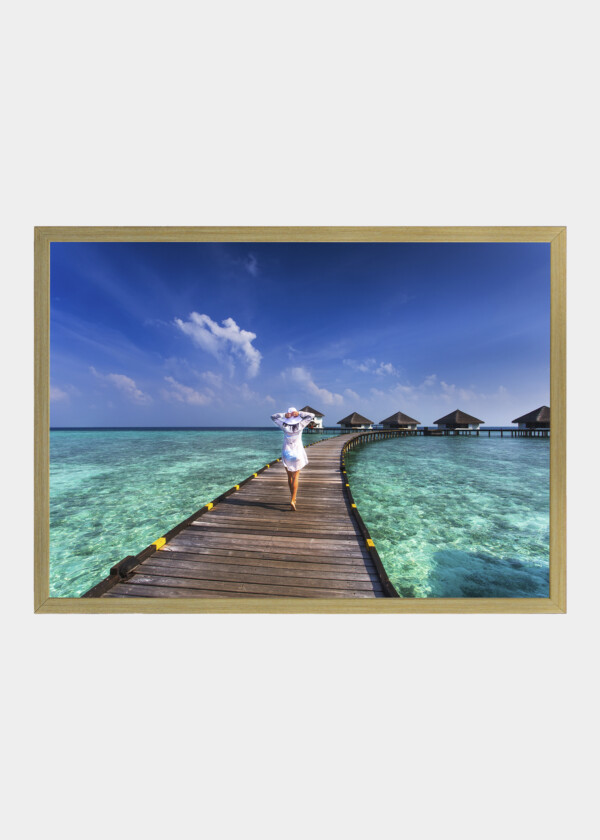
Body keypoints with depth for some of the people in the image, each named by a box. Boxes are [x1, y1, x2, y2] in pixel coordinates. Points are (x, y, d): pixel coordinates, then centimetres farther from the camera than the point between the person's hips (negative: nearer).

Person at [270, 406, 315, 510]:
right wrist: (299, 413, -9)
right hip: (297, 453, -2)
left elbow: (273, 417, 5)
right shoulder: (300, 425, -10)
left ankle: (293, 499, 26)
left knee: (290, 477, 15)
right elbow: (312, 416, 0)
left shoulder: (284, 426, -8)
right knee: (295, 477, 0)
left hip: (286, 453, 2)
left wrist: (283, 415, -7)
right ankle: (292, 500, -11)